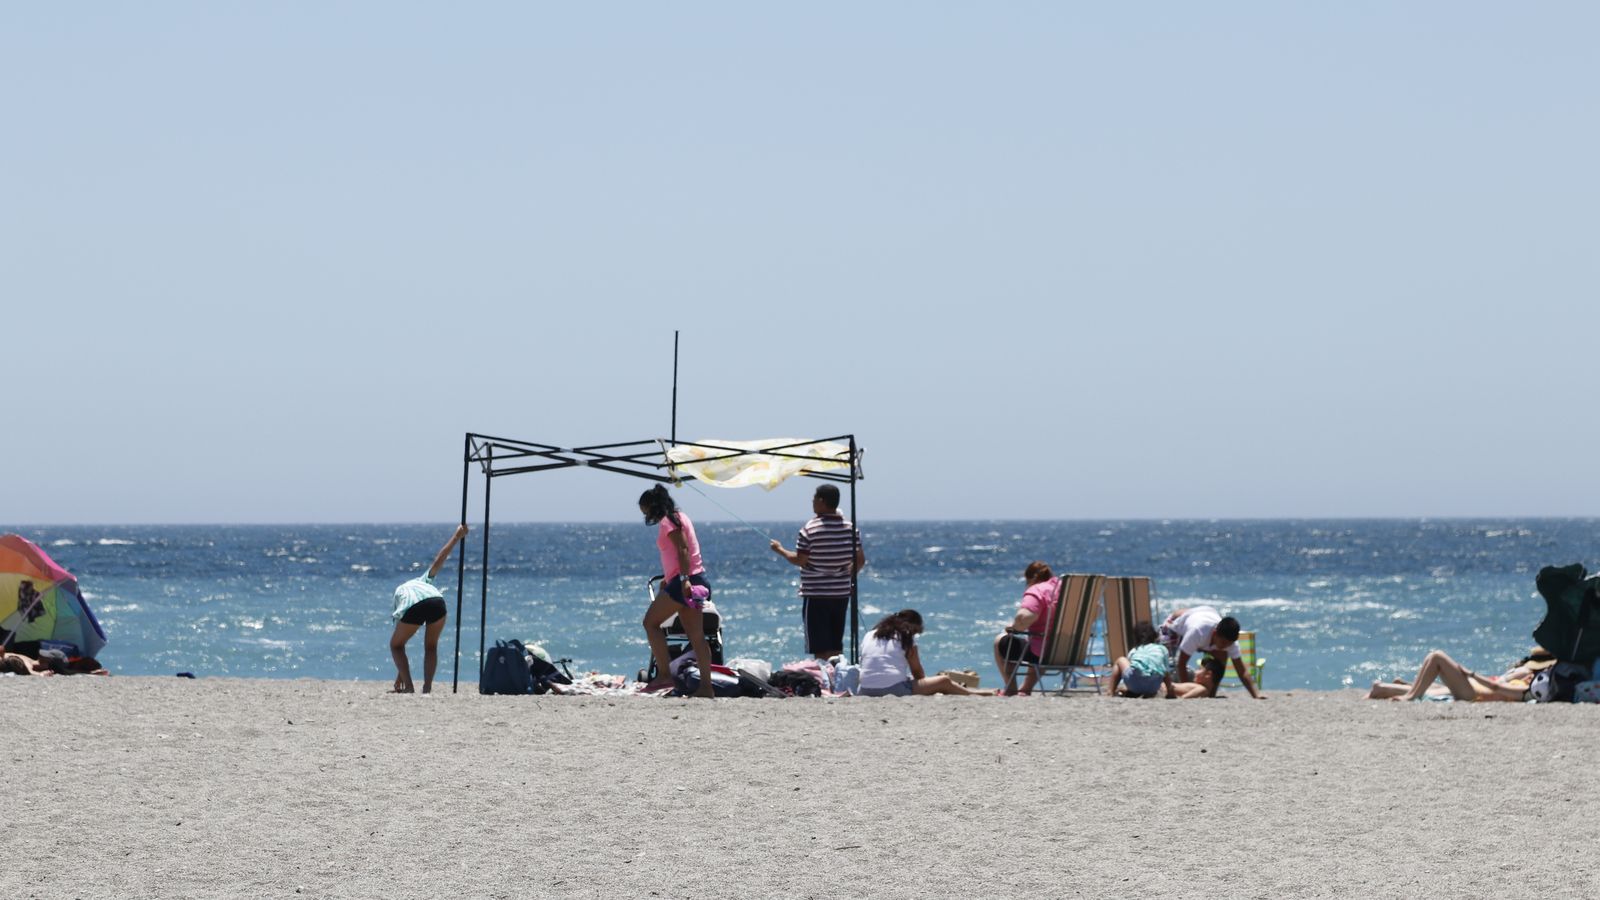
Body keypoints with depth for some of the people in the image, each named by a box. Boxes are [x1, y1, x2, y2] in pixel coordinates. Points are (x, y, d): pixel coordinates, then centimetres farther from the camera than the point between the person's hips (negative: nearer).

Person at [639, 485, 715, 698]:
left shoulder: (668, 521, -8)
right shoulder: (679, 516, 20)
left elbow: (683, 549, -19)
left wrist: (684, 579, -28)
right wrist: (668, 578, 32)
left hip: (684, 582, -10)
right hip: (696, 581, 10)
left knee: (651, 622, -5)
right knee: (696, 636, 5)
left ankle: (664, 674, -11)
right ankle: (706, 686, 0)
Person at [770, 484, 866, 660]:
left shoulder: (810, 529, -14)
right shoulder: (850, 528, 2)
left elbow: (800, 560, -13)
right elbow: (860, 561, 4)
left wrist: (780, 550, 3)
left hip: (815, 594, -5)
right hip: (841, 593, 5)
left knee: (821, 648, -2)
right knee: (837, 646, 14)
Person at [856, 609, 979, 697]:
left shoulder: (869, 635, 18)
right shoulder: (906, 637, 3)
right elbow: (917, 671, 8)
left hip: (866, 692, 4)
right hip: (896, 690, -4)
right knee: (944, 682, 5)